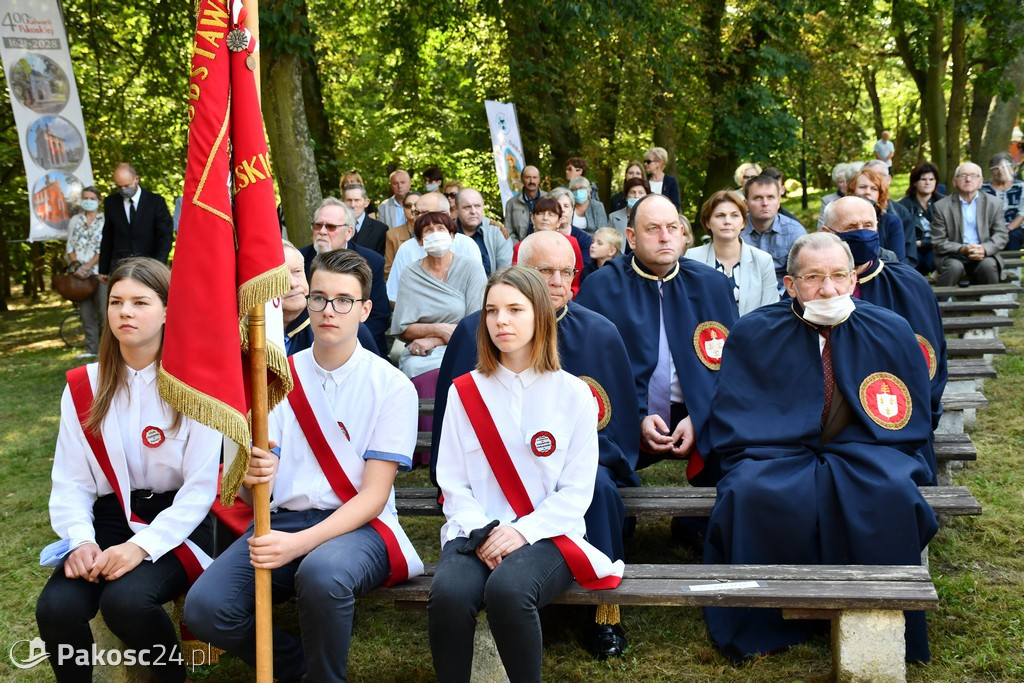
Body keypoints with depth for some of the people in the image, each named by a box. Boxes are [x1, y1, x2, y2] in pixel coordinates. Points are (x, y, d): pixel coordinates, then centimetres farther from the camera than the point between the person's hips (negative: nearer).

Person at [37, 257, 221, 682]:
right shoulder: (83, 387, 5)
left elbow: (200, 488, -9)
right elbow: (70, 482, 3)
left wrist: (143, 546, -21)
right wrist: (80, 540, -16)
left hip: (173, 524, -3)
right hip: (106, 521, 3)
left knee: (125, 600, -32)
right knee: (56, 608, -26)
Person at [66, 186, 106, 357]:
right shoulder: (75, 220, 14)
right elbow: (70, 246, 9)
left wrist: (87, 267, -13)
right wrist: (76, 265, -7)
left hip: (98, 271, -4)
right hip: (79, 273, 4)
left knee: (103, 311, -9)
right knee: (86, 312, 4)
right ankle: (91, 348, 9)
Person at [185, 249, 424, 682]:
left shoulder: (392, 386, -2)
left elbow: (373, 495, -8)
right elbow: (258, 490, 7)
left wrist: (299, 543, -23)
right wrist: (253, 479, -20)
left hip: (358, 526, -3)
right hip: (282, 520, 4)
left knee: (322, 573, -38)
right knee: (204, 607, -22)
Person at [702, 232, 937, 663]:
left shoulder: (892, 332, 3)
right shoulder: (753, 334, 0)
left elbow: (910, 426, 10)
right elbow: (732, 430, 3)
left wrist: (860, 458, -5)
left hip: (862, 456, 1)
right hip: (775, 456, -1)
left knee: (893, 492, -32)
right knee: (752, 493, -33)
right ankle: (761, 630, -14)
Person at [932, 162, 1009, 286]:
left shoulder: (994, 203, 9)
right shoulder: (942, 206, 3)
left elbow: (1001, 235, 3)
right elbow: (938, 242, -2)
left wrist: (984, 249, -19)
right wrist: (962, 249, -21)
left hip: (984, 255, 2)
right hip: (953, 255, -1)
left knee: (988, 265, -31)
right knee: (954, 266, -34)